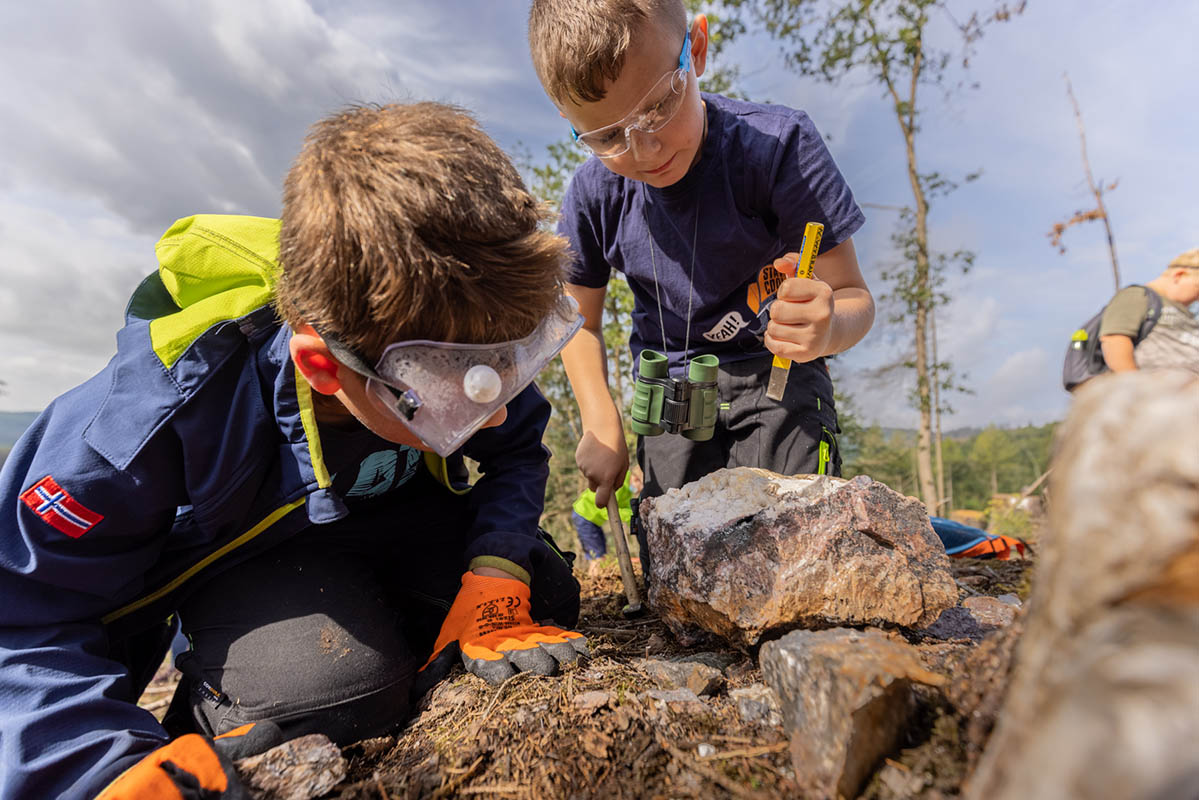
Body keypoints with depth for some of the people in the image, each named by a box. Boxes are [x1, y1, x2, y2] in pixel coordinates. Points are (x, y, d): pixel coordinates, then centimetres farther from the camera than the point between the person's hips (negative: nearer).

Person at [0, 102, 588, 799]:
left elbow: (518, 451, -9)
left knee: (543, 598, -10)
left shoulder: (449, 340, -26)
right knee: (338, 689, -32)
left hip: (395, 519, 4)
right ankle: (215, 714, 2)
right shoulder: (159, 413, -36)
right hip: (245, 553, -3)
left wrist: (496, 567, -25)